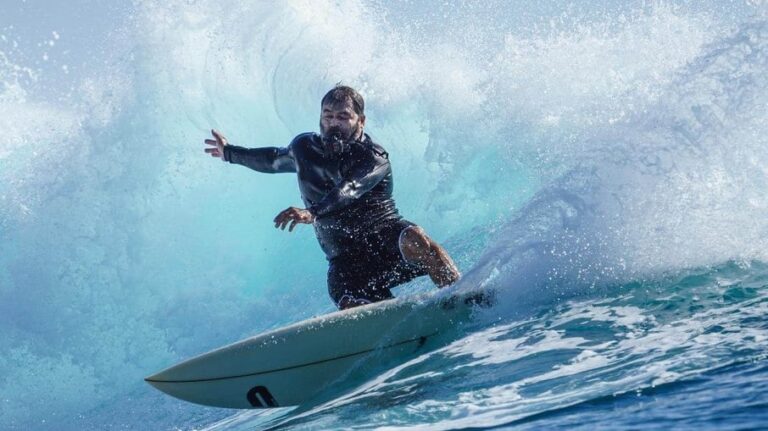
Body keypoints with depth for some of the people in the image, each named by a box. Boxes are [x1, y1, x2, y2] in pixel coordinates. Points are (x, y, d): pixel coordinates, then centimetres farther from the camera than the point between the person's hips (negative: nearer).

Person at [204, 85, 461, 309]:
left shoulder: (374, 158, -6)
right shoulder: (304, 148, 11)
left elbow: (349, 191, -27)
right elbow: (274, 160, 35)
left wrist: (312, 213, -45)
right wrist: (230, 153, 45)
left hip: (387, 235, -3)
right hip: (347, 259, 3)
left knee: (413, 238, -39)